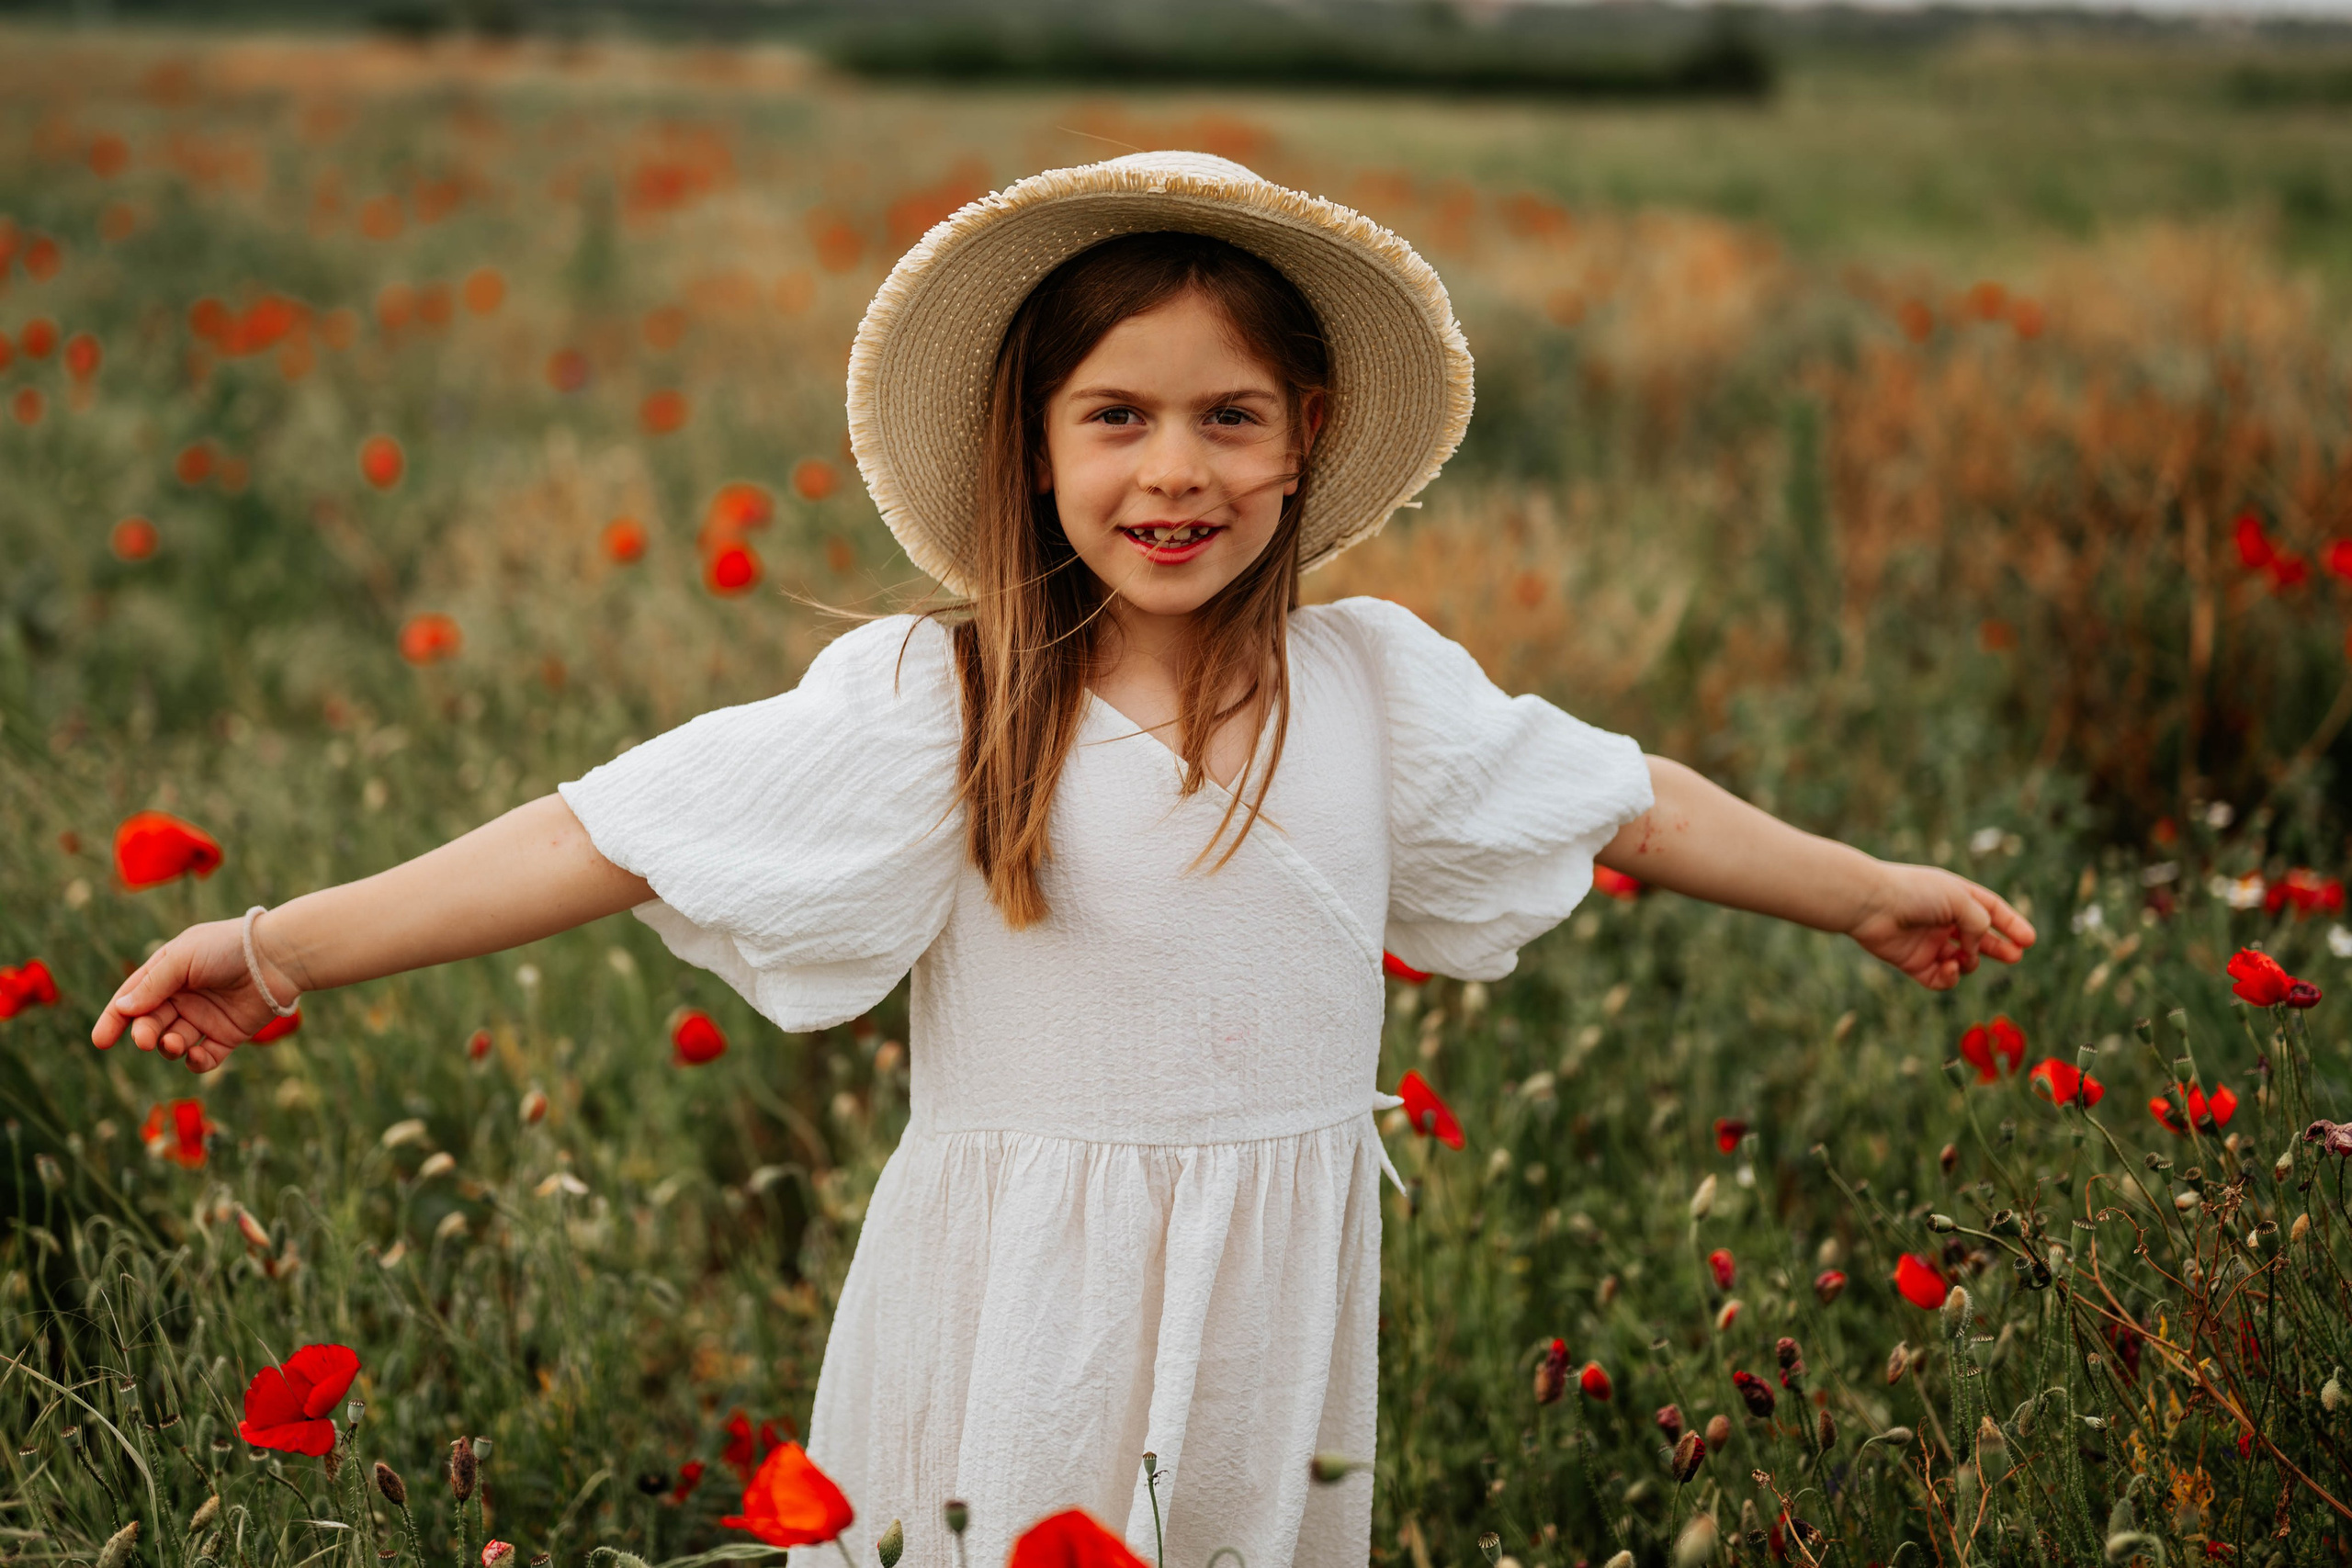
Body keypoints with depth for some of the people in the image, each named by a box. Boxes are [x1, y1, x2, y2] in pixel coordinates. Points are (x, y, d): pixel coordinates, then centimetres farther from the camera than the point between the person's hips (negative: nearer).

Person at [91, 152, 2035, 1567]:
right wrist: (286, 945, -19)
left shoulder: (1381, 685, 0)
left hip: (1272, 1307, 3)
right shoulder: (927, 702, -10)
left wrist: (1867, 891, 20)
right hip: (1015, 1310, -3)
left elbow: (1623, 799, 13)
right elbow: (614, 832, -14)